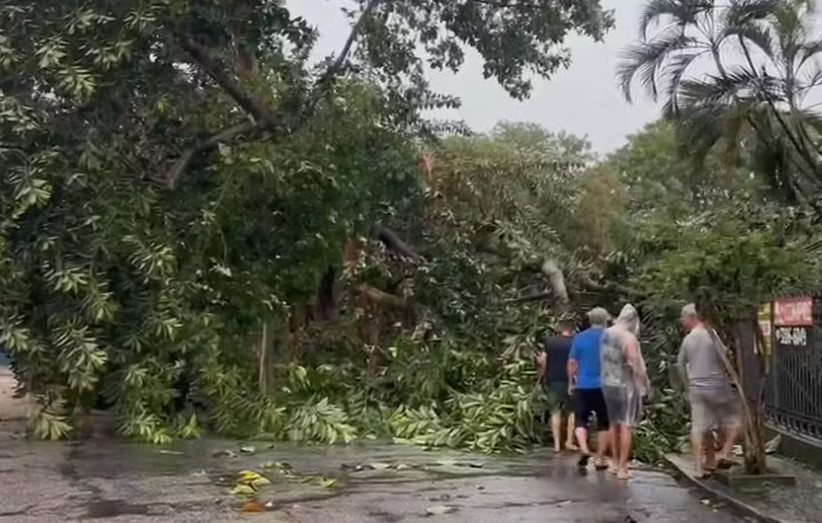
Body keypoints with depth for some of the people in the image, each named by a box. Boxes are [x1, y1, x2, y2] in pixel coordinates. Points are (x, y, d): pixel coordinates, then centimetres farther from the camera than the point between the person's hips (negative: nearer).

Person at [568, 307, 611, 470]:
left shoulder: (579, 337, 1)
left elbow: (572, 363, 1)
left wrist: (571, 383, 10)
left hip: (583, 386, 1)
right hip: (604, 386, -1)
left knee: (580, 420, 9)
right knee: (603, 422, 9)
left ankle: (584, 449, -14)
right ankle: (600, 459, 9)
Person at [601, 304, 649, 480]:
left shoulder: (606, 333, 1)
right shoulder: (629, 338, -20)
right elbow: (635, 365, -18)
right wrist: (643, 385, -8)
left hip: (607, 384, 7)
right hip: (626, 385, -6)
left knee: (614, 424, 17)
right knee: (626, 426, 1)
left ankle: (616, 462, 28)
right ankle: (622, 468, 3)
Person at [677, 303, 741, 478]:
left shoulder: (688, 339, 4)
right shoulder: (712, 335, -9)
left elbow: (680, 364, 12)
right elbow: (725, 358, -10)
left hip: (696, 388, 4)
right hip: (717, 386, -4)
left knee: (698, 427, 6)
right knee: (735, 419, 12)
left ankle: (699, 466, 6)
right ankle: (724, 454, 4)